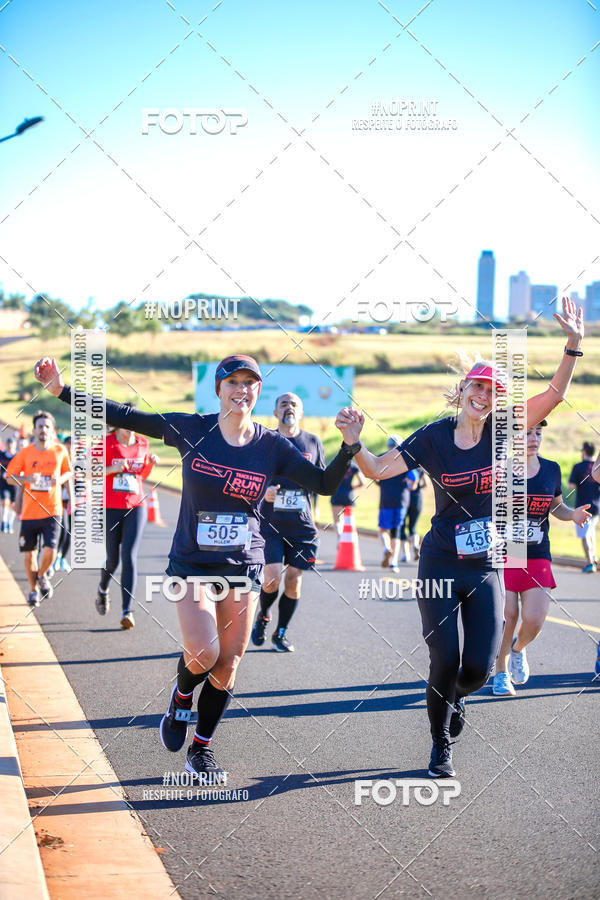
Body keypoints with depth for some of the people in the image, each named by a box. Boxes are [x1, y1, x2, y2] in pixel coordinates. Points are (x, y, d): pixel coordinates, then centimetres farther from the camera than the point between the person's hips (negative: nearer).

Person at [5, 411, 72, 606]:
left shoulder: (60, 451, 1)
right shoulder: (25, 453, -1)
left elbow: (68, 472, 16)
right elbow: (10, 477, 3)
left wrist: (60, 479, -6)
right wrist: (27, 479, -16)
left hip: (52, 511, -1)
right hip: (29, 511, 1)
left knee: (50, 550, -13)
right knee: (30, 553, 7)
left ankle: (42, 576, 19)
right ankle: (33, 590, 27)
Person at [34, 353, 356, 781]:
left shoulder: (273, 447, -2)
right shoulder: (192, 430, -6)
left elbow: (325, 484, -2)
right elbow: (124, 417, -3)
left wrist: (349, 446, -18)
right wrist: (63, 390, -8)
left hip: (243, 568, 2)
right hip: (192, 565, -2)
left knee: (227, 668, 3)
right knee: (203, 654, -19)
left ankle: (201, 749, 25)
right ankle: (181, 697, 18)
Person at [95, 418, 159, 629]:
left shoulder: (143, 443, 7)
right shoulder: (106, 442, -4)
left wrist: (151, 464, -1)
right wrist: (113, 469, -19)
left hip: (136, 508, 1)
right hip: (110, 509, -1)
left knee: (129, 557, -13)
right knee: (113, 560, 7)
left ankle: (127, 611, -16)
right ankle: (103, 590, 42)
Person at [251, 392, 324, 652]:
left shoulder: (312, 442, 8)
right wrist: (263, 491, -16)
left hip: (301, 524, 2)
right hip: (270, 523, -2)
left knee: (294, 578, 1)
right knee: (272, 578, -12)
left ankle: (280, 634, 18)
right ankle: (262, 616, 19)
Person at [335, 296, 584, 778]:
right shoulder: (434, 437, -6)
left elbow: (555, 395, -10)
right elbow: (378, 470, -7)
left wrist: (574, 345, -22)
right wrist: (354, 443, -26)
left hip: (487, 569, 2)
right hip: (441, 566, -2)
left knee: (479, 667, -3)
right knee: (445, 663, -4)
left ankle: (455, 697, 35)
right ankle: (441, 748, 19)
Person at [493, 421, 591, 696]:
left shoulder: (551, 469, 5)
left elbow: (557, 506, 18)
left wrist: (572, 514, -3)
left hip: (538, 556, 3)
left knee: (534, 620, -7)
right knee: (507, 617, -4)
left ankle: (519, 648, 29)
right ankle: (501, 671, 21)